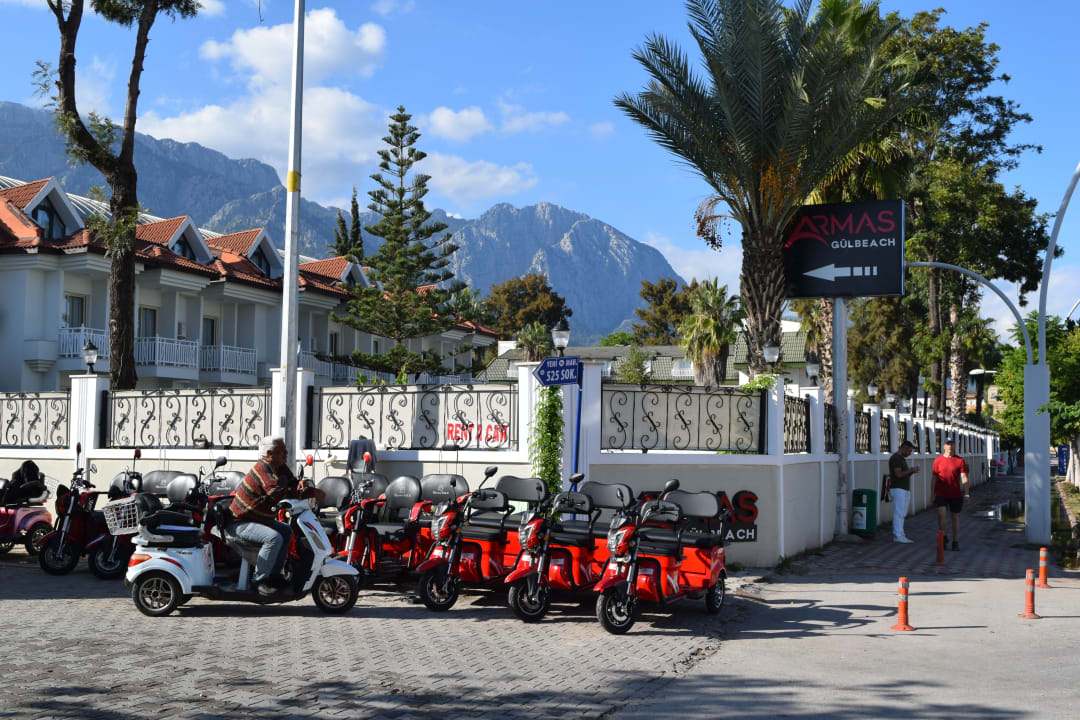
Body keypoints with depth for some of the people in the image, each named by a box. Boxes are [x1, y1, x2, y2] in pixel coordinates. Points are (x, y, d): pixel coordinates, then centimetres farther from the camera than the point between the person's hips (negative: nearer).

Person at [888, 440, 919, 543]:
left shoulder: (902, 459, 18)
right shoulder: (895, 458, -13)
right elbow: (898, 474, -21)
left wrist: (912, 471, 3)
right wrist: (911, 470, -11)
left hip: (905, 490, 10)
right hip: (898, 489, -10)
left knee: (902, 514, 8)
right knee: (899, 513, -10)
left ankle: (900, 535, 10)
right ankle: (898, 536, -10)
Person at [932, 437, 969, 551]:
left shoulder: (960, 460, 1)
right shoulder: (938, 460, 3)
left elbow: (964, 478, -4)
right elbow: (934, 478, 7)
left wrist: (966, 493, -12)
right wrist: (933, 494, 4)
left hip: (956, 494, 0)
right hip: (941, 494, 0)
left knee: (955, 516, 6)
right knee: (941, 513, -17)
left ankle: (956, 543, 14)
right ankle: (943, 537, 2)